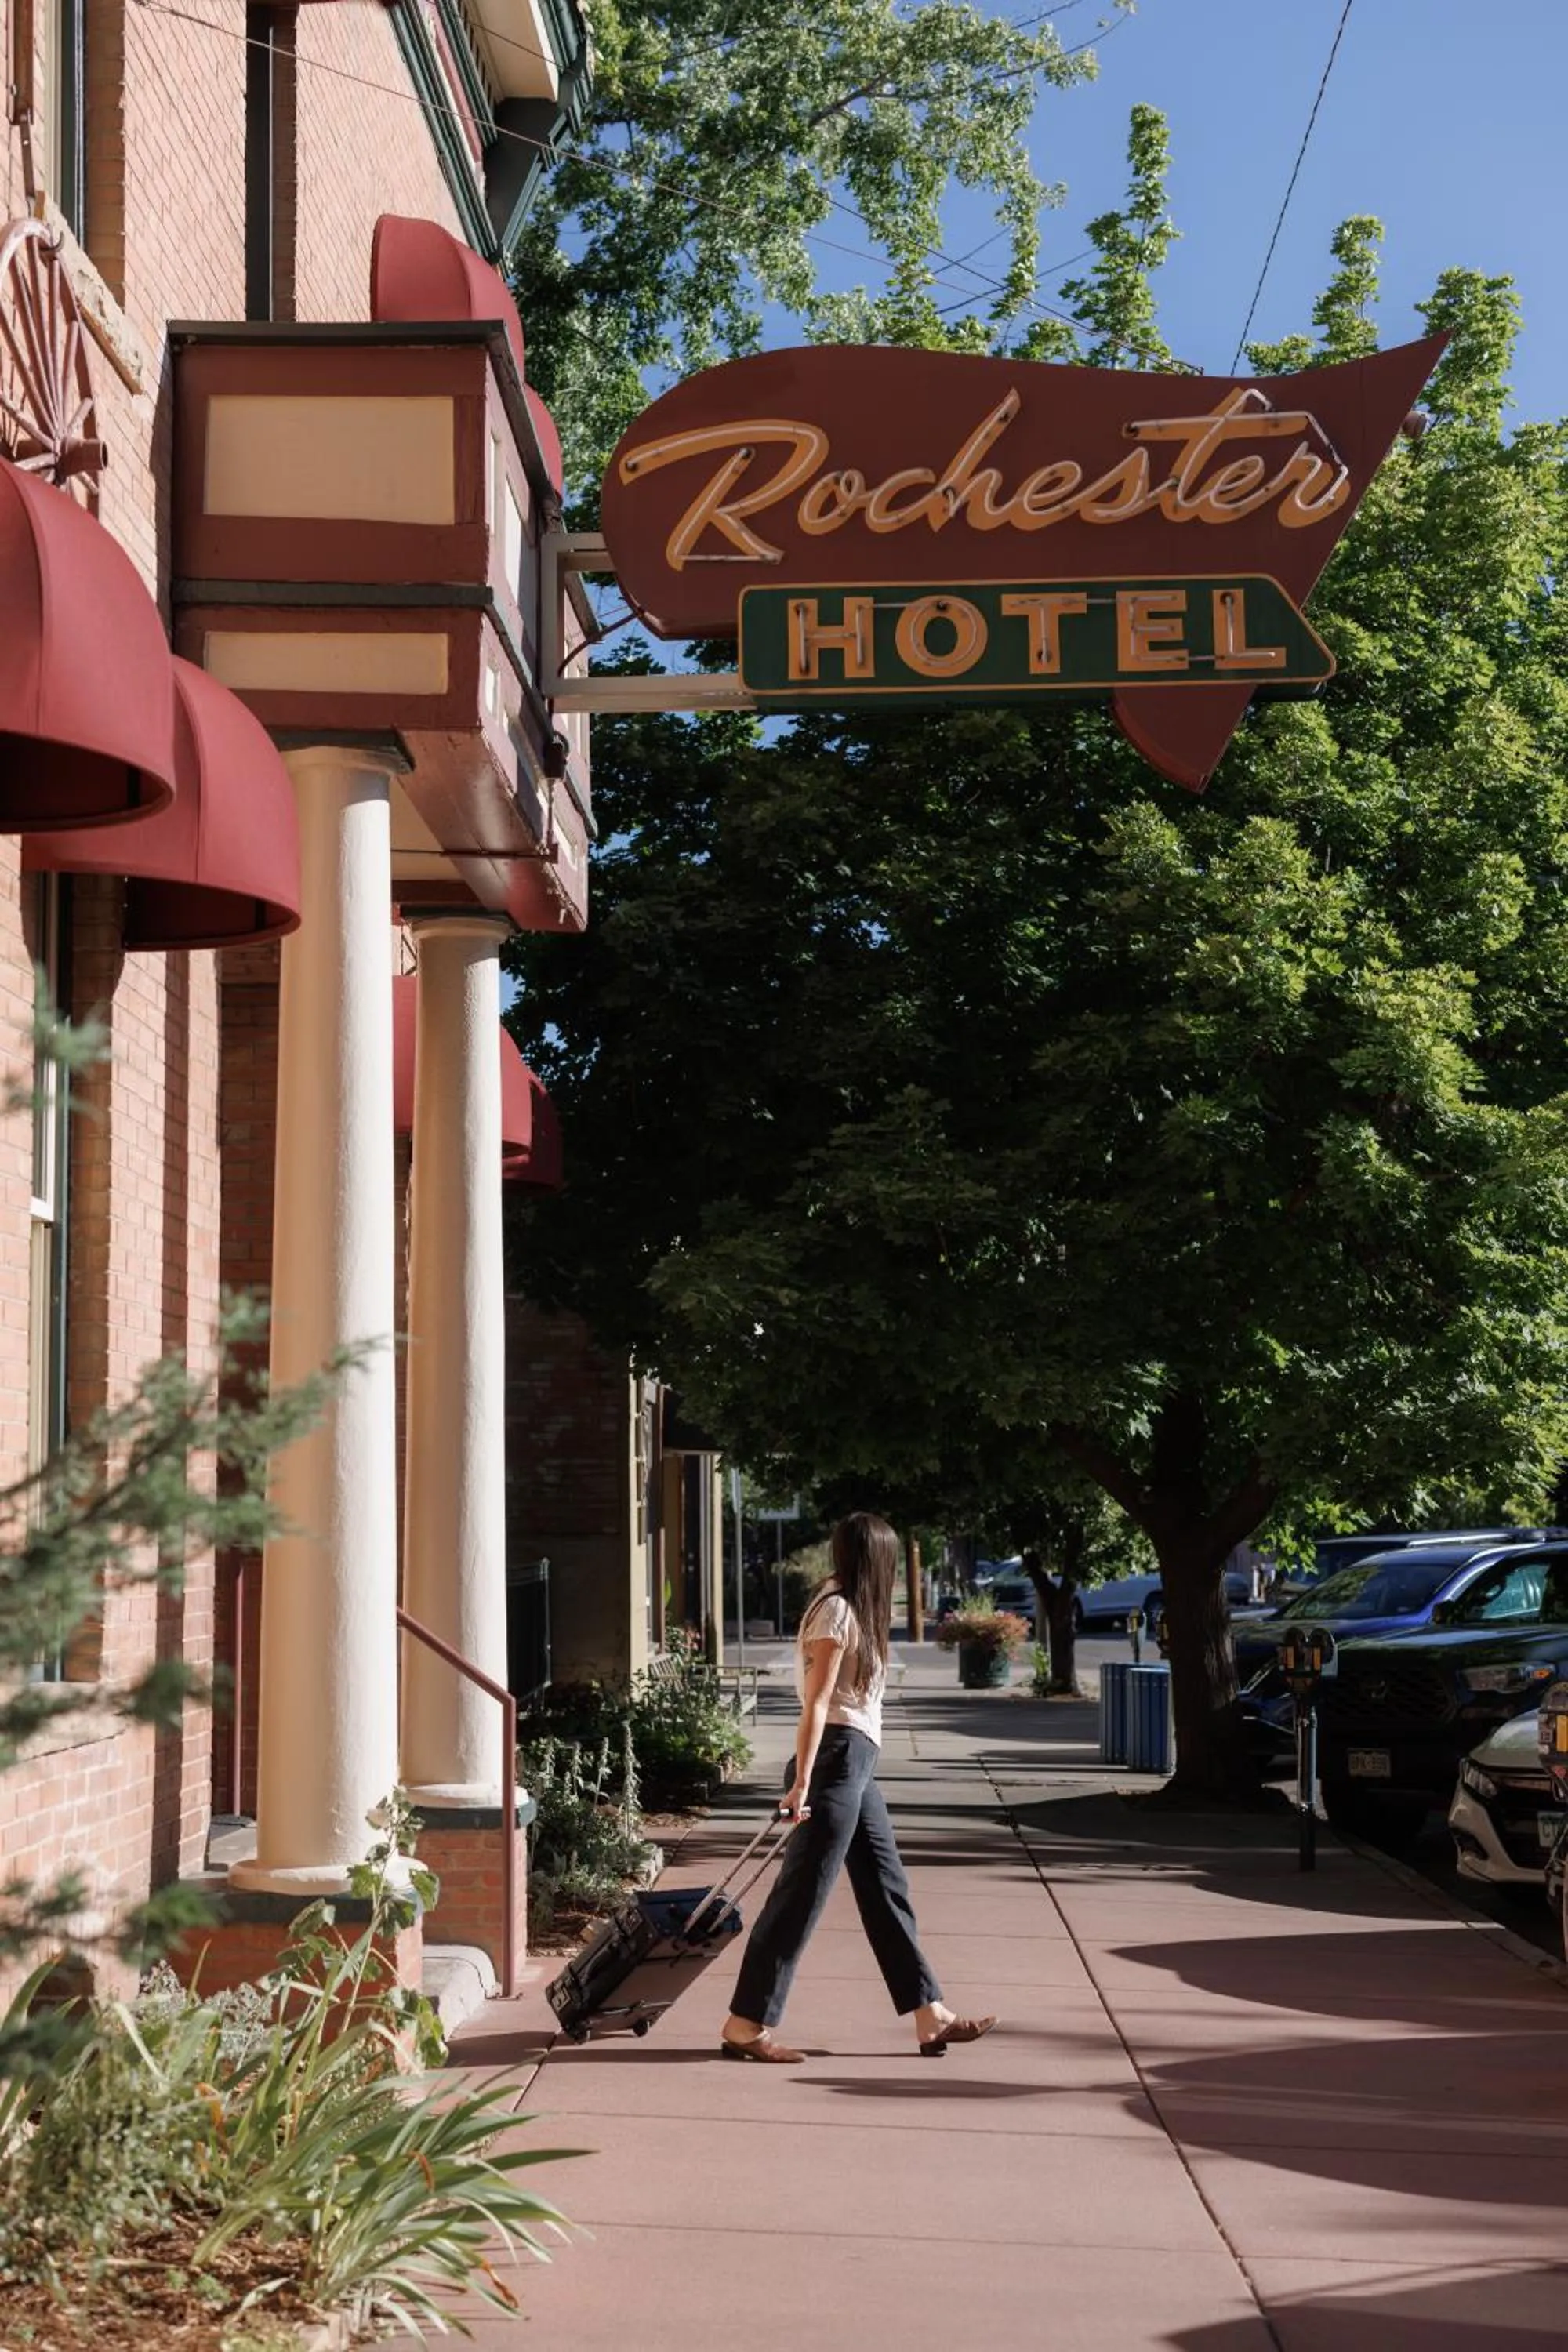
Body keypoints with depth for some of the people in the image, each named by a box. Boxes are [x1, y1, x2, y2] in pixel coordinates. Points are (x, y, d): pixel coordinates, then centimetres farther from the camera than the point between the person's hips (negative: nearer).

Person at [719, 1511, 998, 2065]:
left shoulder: (852, 1610, 16)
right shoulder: (837, 1612, -13)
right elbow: (816, 1703, -18)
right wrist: (801, 1782, -21)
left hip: (856, 1764, 10)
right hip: (838, 1757, -10)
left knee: (886, 1888, 12)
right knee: (803, 1892, -7)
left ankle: (931, 2017, 17)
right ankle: (745, 2024, -2)